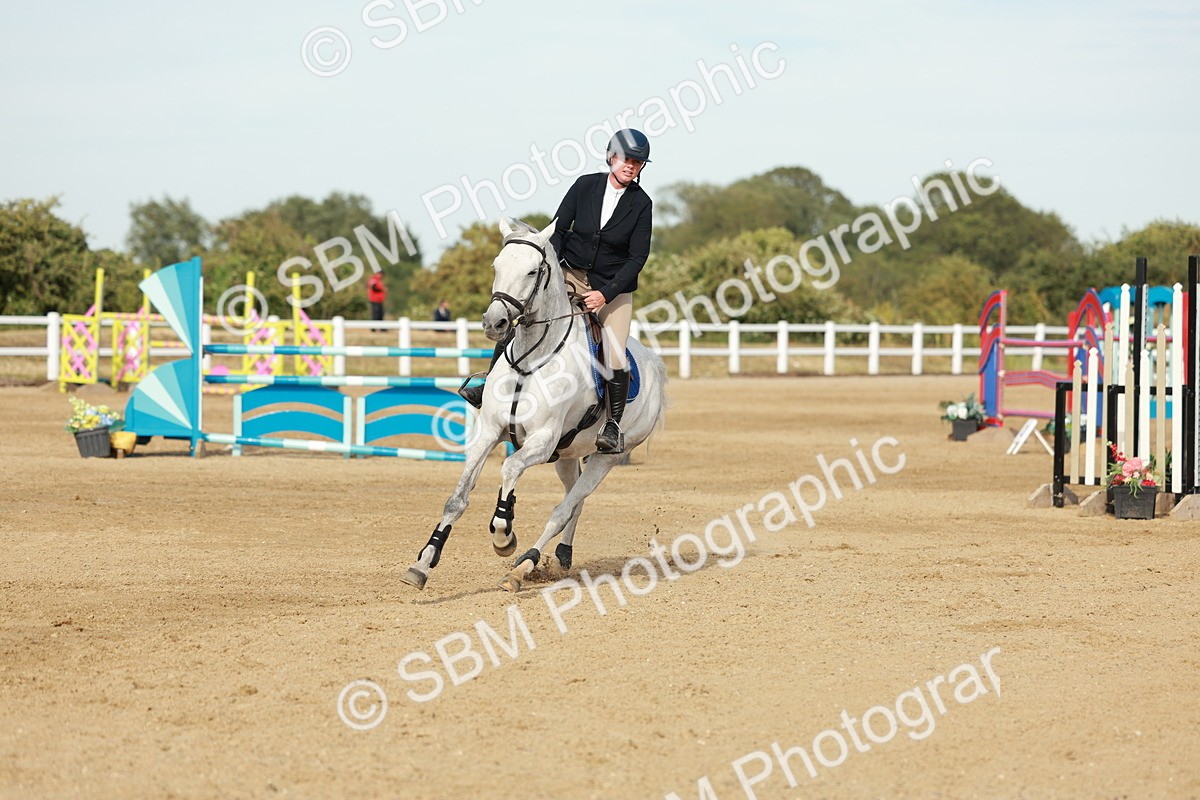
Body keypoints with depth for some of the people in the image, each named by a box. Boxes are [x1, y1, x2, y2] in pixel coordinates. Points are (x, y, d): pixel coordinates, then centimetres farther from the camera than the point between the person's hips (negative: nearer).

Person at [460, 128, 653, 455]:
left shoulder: (641, 204, -9)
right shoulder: (585, 186, -4)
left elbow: (637, 257, -10)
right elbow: (558, 229, 1)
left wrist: (606, 293, -18)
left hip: (613, 286, -2)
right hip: (571, 274, 2)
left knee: (615, 360, -16)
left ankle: (613, 427, -1)